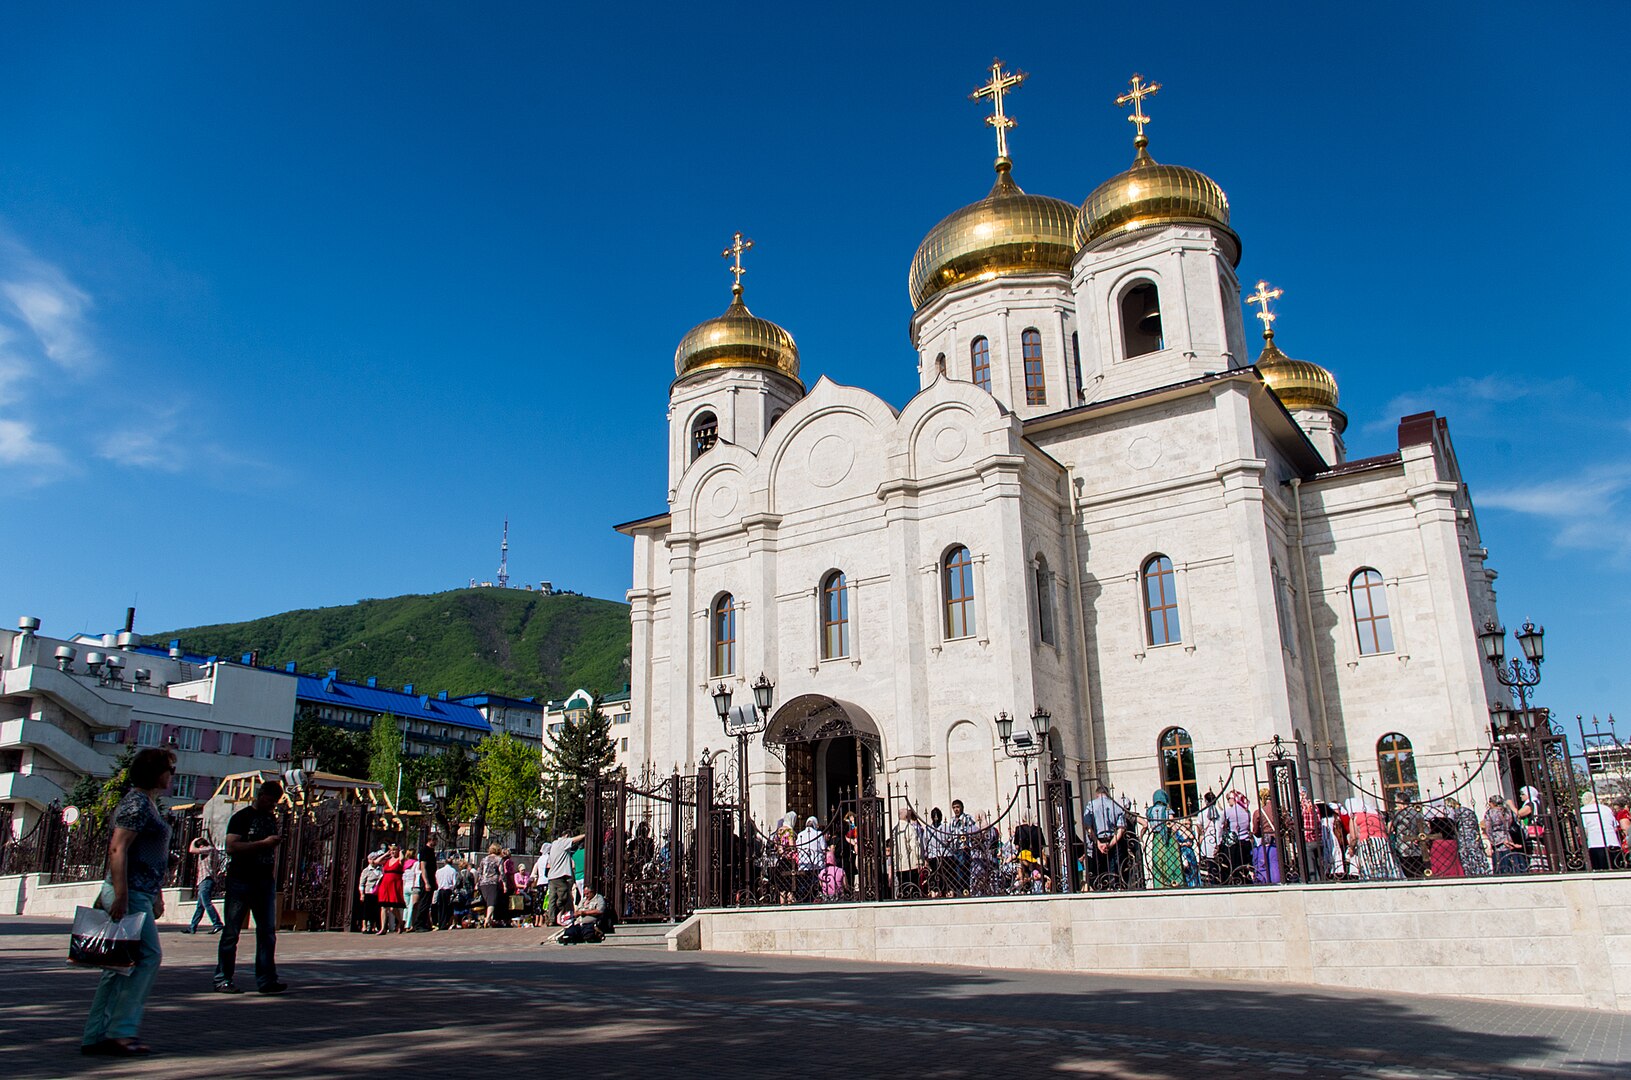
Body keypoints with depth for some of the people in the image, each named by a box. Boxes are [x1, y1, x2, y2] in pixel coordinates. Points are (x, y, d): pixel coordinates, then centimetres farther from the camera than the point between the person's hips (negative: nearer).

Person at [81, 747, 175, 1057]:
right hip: (130, 895, -10)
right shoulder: (137, 803, -12)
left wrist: (157, 895, 26)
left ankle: (95, 1037, 12)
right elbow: (117, 850, -20)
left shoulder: (149, 803, 19)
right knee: (148, 956, -11)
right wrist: (120, 896, -25)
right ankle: (121, 1030, -8)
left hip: (140, 895, 10)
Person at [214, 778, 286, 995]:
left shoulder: (272, 819, 16)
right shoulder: (241, 817, -3)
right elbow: (231, 847, -16)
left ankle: (266, 979, 4)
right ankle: (223, 979, 11)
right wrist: (264, 843, -20)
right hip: (240, 882, -6)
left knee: (268, 932, 1)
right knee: (231, 932, 1)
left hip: (265, 883, 6)